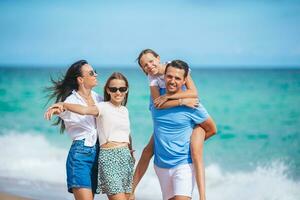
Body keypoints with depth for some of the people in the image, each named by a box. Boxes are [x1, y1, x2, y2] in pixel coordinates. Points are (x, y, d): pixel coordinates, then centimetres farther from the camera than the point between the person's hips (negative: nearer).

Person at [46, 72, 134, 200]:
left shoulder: (125, 110, 15)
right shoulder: (103, 107, -6)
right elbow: (84, 110, -25)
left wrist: (131, 155, 27)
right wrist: (63, 105, -42)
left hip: (126, 157, 7)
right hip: (109, 157, -7)